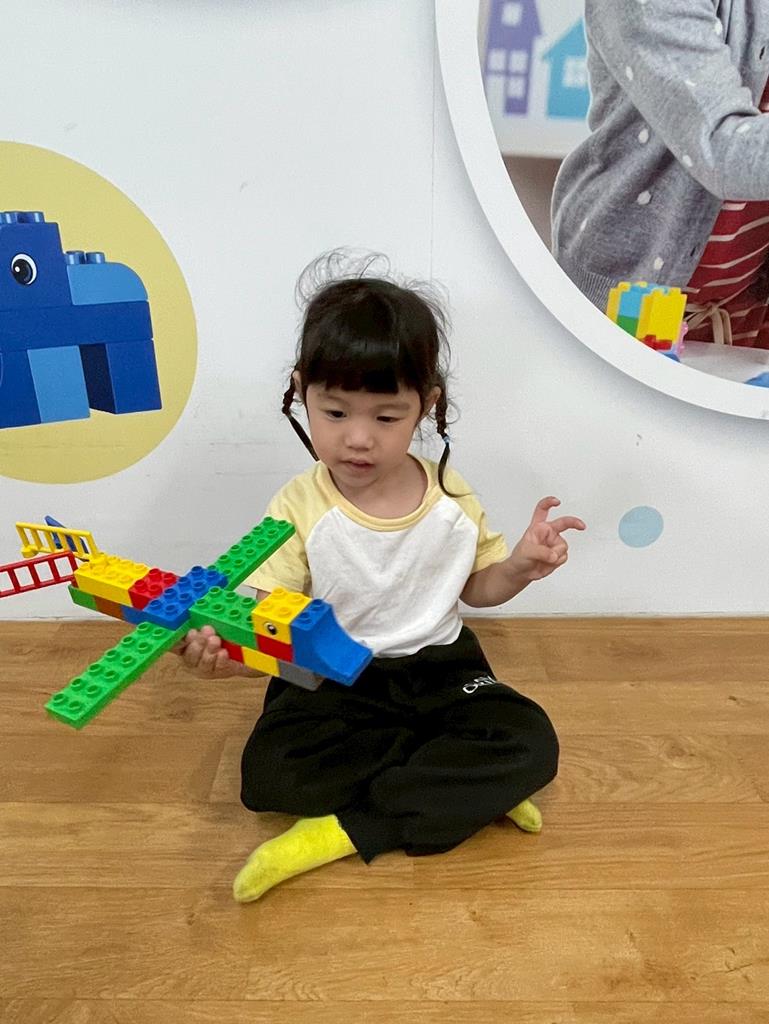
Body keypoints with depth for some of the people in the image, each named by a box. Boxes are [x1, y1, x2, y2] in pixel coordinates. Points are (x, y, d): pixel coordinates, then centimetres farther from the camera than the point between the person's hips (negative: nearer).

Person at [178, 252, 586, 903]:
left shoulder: (452, 498, -6)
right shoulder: (300, 508, -14)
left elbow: (475, 586, 7)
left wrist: (521, 566, -14)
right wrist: (227, 651, -41)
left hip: (440, 670, 2)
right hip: (332, 680, -1)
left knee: (531, 744, -21)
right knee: (269, 771, -28)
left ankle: (343, 829, -17)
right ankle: (464, 788, -14)